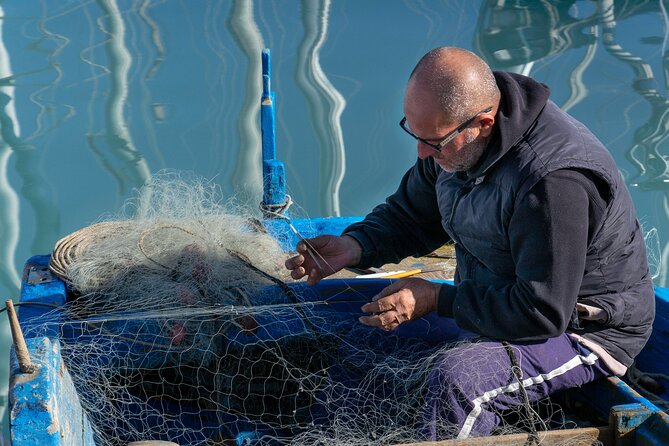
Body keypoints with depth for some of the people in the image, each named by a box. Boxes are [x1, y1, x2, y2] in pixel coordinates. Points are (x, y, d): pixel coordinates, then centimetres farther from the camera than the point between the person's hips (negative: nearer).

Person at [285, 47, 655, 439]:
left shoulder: (553, 180, -34)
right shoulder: (453, 130, -7)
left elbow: (543, 311, -29)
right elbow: (411, 216, 9)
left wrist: (436, 299, -24)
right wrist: (354, 247, -11)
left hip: (584, 330, -8)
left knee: (457, 378, -33)